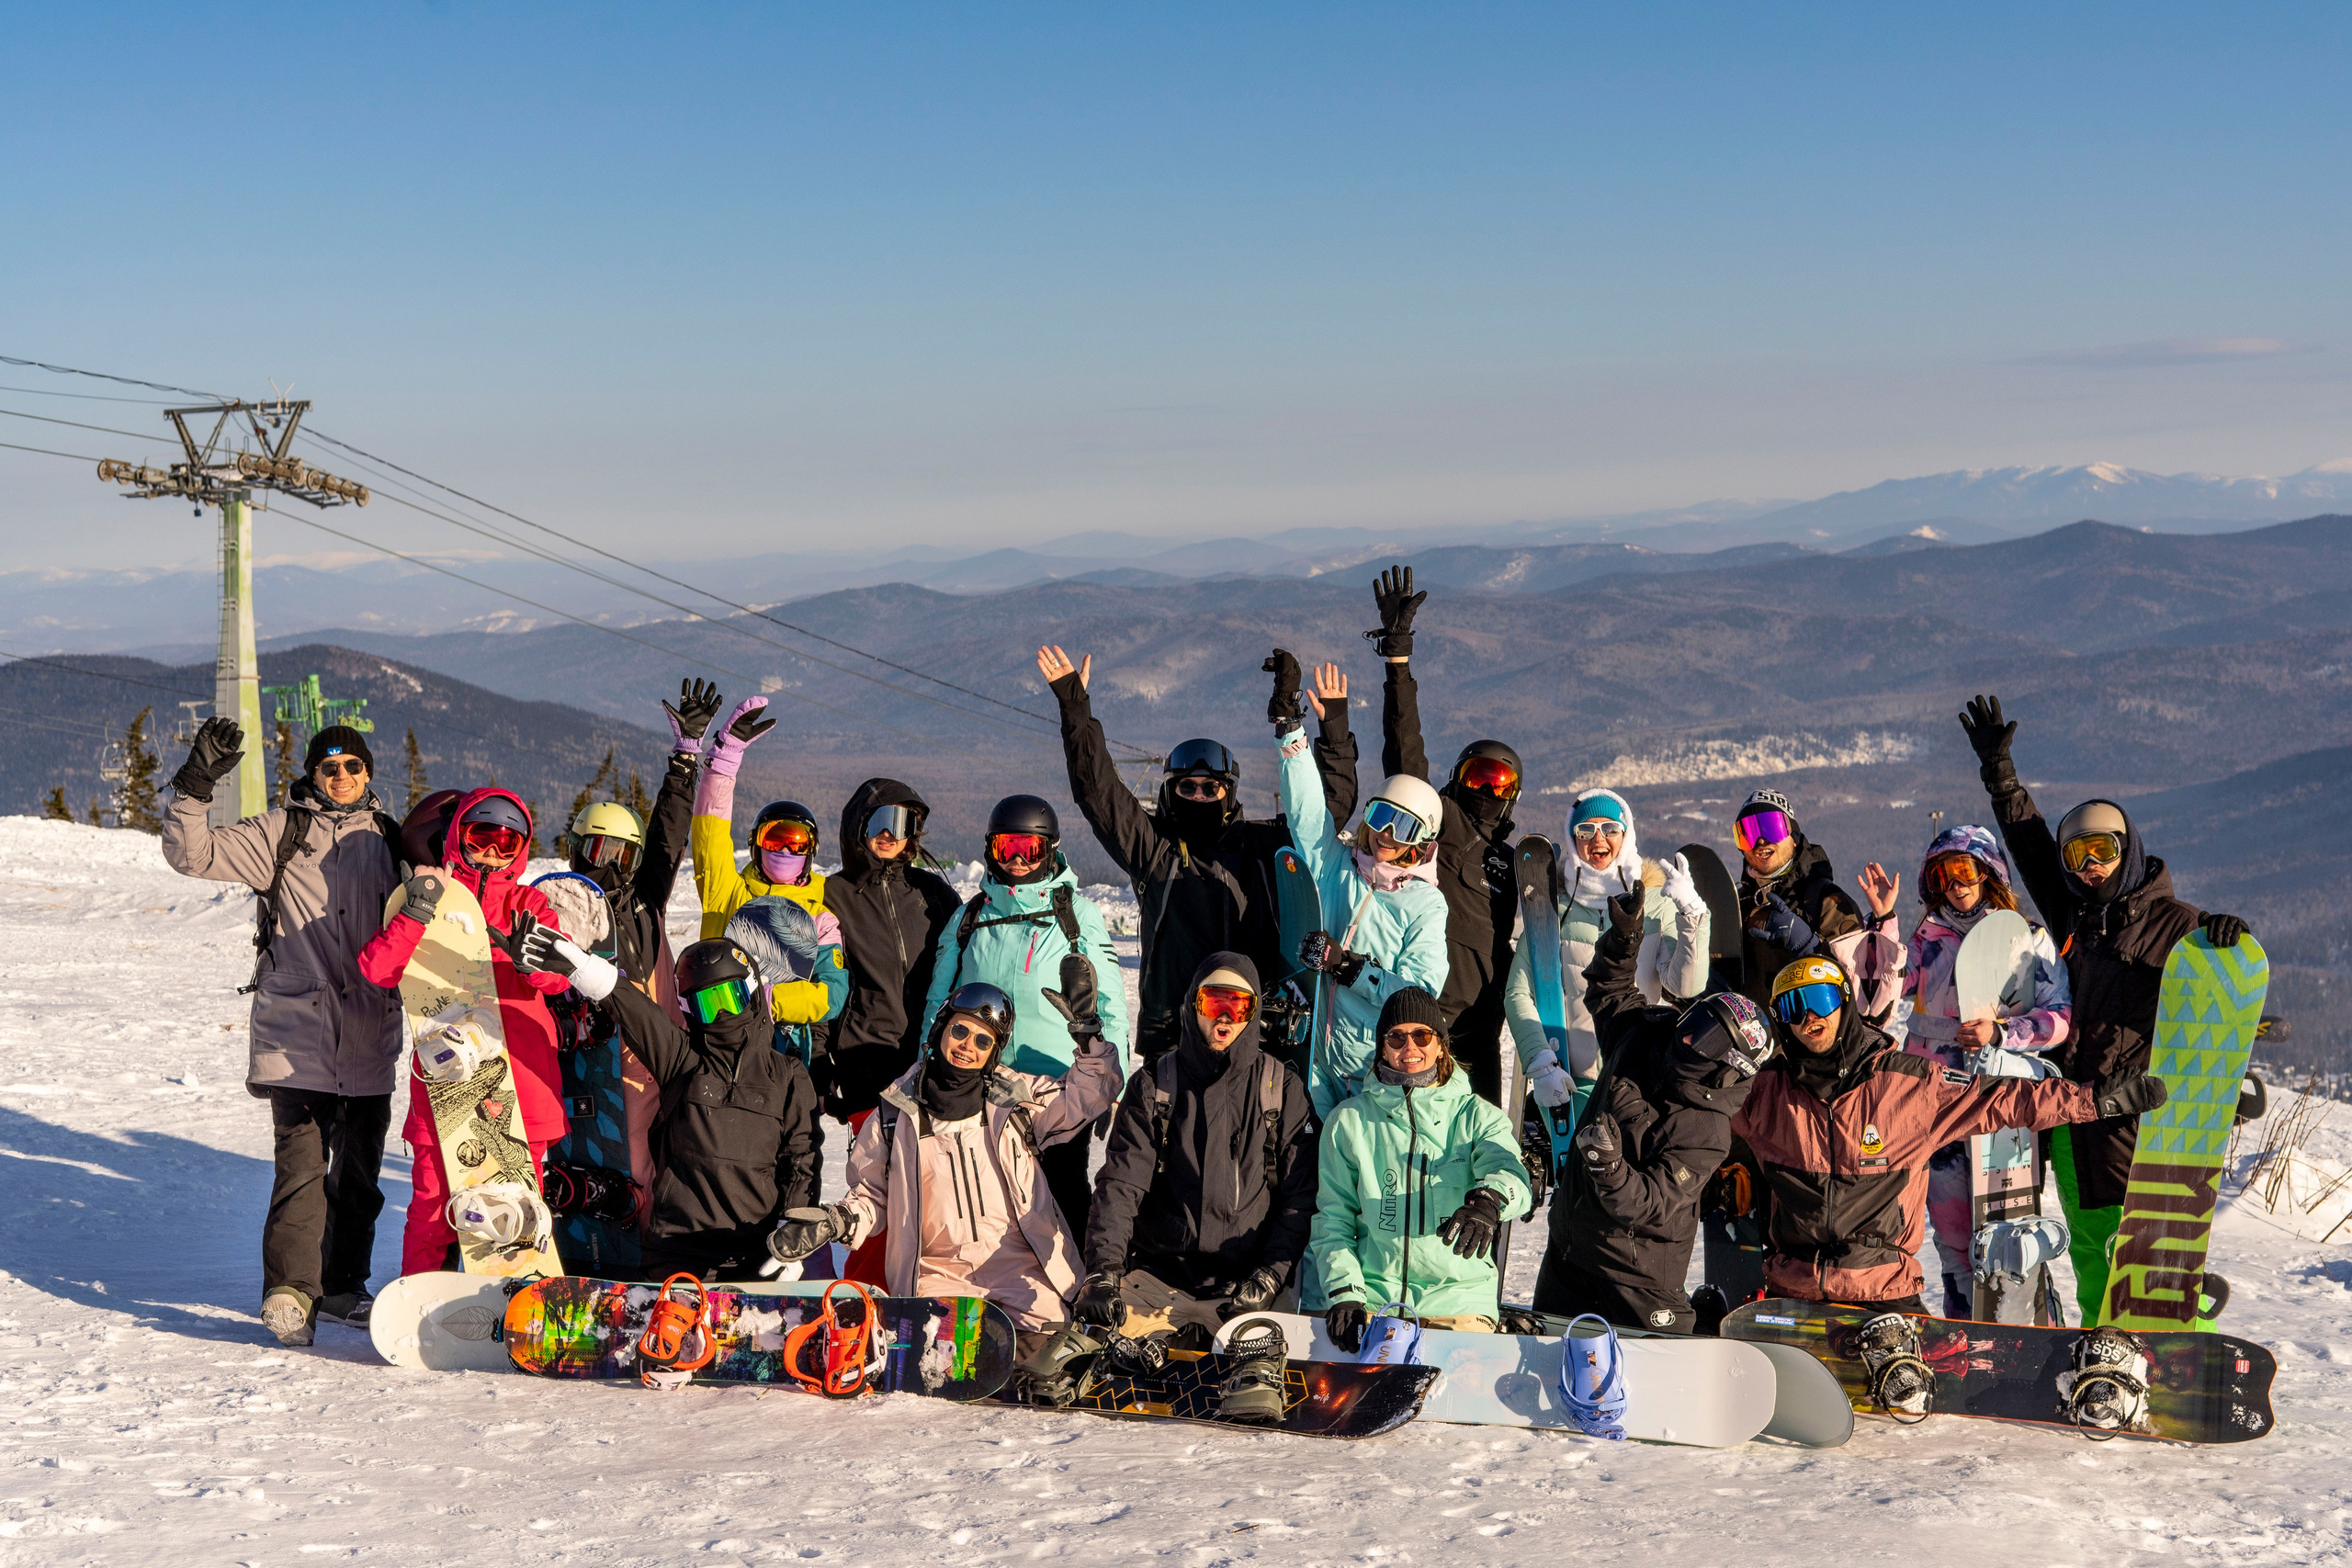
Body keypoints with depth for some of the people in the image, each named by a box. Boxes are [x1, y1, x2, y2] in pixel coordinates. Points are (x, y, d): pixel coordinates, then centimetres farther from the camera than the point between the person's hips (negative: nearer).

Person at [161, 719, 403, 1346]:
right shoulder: (281, 832, 2)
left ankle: (343, 1287, 20)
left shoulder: (386, 838, 13)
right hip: (297, 1028, -4)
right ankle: (289, 1292, -12)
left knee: (360, 1166, 9)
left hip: (369, 1035, 4)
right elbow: (191, 854, -8)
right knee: (301, 1158, -13)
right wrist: (196, 786, -20)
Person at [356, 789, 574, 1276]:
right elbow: (379, 968, -5)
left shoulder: (529, 904, 14)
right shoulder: (428, 895, 9)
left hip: (519, 1072, 2)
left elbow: (558, 977, -2)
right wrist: (417, 913, -17)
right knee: (433, 1195, -1)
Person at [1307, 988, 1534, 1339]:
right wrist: (1344, 1293, -7)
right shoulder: (1349, 1120, 11)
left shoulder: (1477, 1117, 8)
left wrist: (1488, 1200, -37)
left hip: (1459, 1295, 0)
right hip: (1373, 1294, 0)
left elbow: (1511, 1175, -12)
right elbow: (1332, 1220, 10)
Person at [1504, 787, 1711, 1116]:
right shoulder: (1554, 906, 4)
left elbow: (1685, 988, -4)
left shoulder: (1657, 901, 7)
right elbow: (1518, 993, 2)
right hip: (1571, 1083, -1)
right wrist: (1541, 1064, -9)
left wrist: (1691, 915, -15)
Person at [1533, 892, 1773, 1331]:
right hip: (1568, 1244, 7)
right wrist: (1623, 939, -2)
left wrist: (1609, 1167, -48)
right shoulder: (1642, 1034, -6)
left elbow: (1649, 1204, -30)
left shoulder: (1705, 1133, -24)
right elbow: (1610, 991, 15)